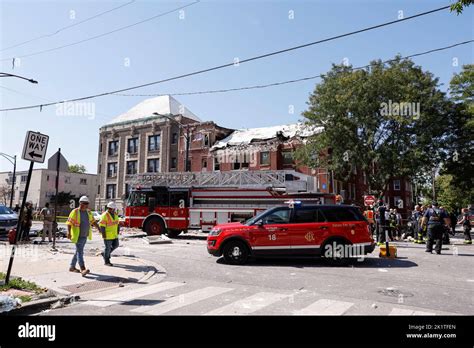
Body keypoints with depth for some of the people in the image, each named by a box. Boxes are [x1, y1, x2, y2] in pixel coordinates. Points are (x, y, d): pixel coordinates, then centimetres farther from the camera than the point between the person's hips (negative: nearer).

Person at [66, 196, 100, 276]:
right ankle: (83, 269, -18)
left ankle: (72, 267, 29)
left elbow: (93, 221, 15)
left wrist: (99, 228, 7)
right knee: (80, 252, -12)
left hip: (85, 236, 7)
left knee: (78, 251, 16)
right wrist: (69, 232, -26)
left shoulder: (88, 212, 10)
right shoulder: (75, 212, -10)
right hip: (78, 236, -7)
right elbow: (69, 223, -14)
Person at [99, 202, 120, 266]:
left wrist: (118, 231, 10)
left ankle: (104, 253, 30)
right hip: (108, 235, -8)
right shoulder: (105, 215, -17)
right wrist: (103, 234, -20)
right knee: (108, 247, 0)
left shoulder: (115, 215, 8)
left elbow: (117, 223, 16)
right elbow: (101, 225, -19)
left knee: (115, 245, 11)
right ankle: (106, 261, 13)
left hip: (114, 235, 8)